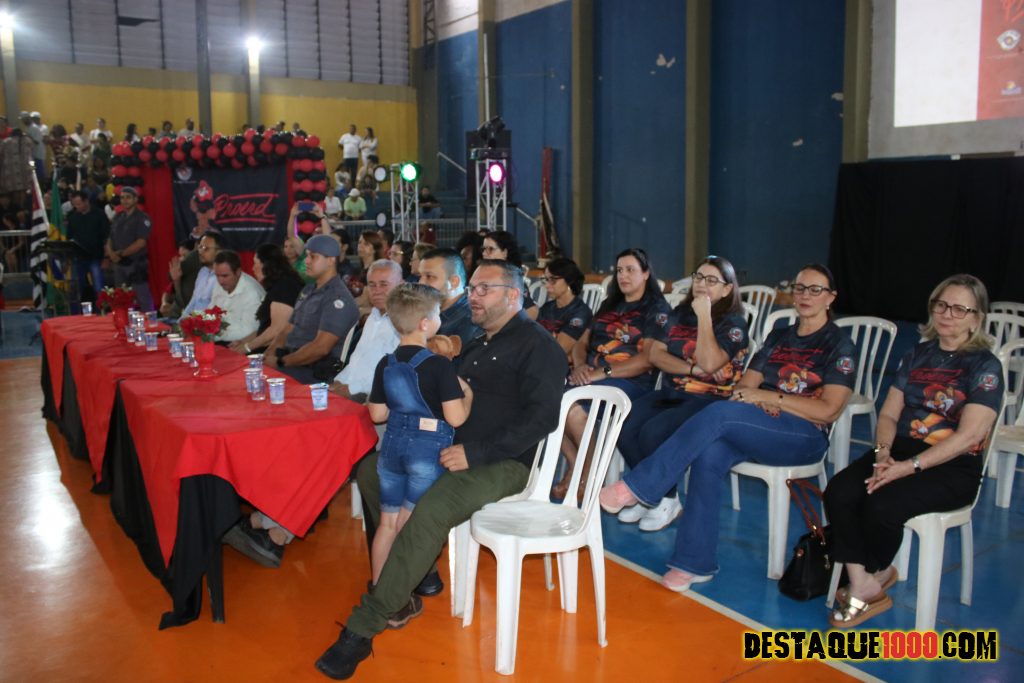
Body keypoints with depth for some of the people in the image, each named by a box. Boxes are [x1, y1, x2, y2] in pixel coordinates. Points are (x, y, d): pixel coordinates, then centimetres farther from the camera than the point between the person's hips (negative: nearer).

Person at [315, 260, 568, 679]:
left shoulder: (536, 346, -7)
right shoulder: (477, 345, 20)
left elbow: (542, 416, -18)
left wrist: (474, 453, -23)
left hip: (502, 463, -9)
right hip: (454, 450, 9)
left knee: (432, 510, -33)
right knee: (371, 469, -4)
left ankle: (363, 627, -24)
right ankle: (402, 588, -2)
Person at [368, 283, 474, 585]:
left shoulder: (385, 364, 2)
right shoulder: (440, 366, -15)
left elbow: (378, 414, 8)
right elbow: (455, 417, -17)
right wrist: (467, 394, 1)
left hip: (393, 444, 5)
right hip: (428, 448, -5)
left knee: (388, 522, 16)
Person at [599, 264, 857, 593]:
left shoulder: (838, 344, 5)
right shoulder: (779, 337, 22)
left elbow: (827, 410, -7)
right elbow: (743, 387, 15)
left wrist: (767, 396, -10)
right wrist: (762, 402, -9)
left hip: (805, 437, -5)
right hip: (762, 430, 5)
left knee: (719, 412, -32)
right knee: (708, 455, -30)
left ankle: (636, 488, -29)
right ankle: (695, 562, -25)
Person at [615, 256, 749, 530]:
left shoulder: (733, 322, -3)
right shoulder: (680, 313, 15)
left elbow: (709, 363, -19)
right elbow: (655, 353, 4)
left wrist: (704, 316, -15)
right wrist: (692, 369, -10)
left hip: (709, 400, -6)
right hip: (670, 392, 6)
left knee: (652, 432, -30)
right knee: (624, 426, -22)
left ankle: (667, 501, -6)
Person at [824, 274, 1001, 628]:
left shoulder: (985, 366, -4)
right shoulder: (918, 355, 13)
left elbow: (968, 435, -15)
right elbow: (888, 414, 10)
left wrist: (910, 466, -23)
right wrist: (882, 452, -12)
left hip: (953, 468, -5)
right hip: (900, 450, 5)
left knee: (882, 504, -30)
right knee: (838, 493, -23)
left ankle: (878, 573, 0)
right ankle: (861, 586, -16)